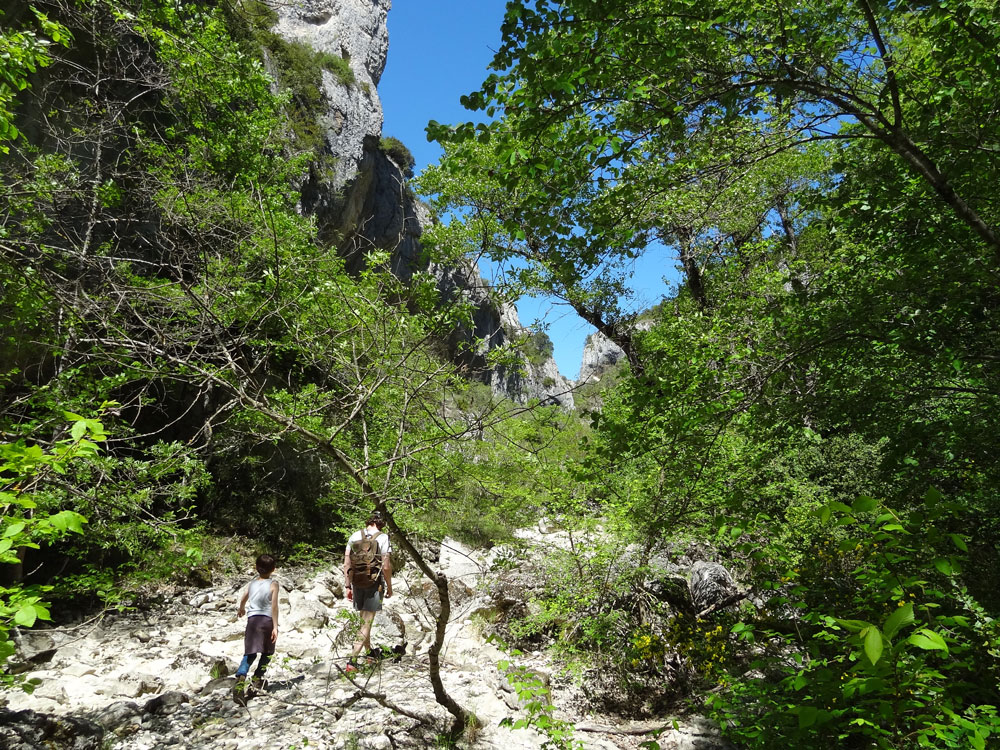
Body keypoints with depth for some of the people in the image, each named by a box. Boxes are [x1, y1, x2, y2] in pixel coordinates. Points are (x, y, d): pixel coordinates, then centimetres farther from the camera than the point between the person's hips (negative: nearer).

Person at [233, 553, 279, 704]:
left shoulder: (252, 583, 8)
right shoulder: (273, 584, -4)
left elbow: (243, 600, 23)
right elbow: (274, 606, -11)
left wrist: (240, 610, 45)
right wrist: (275, 627, -11)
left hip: (252, 619, 2)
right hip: (267, 620, -2)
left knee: (250, 653, -3)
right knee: (267, 652, 20)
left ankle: (240, 680, -24)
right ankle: (257, 678, 20)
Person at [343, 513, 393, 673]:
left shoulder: (355, 536, 3)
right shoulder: (383, 538, -9)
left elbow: (346, 564, 2)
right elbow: (386, 566, -13)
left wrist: (347, 586, 9)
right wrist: (389, 586, -1)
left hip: (357, 583, 4)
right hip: (374, 583, -4)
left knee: (364, 618, 20)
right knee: (367, 622, 1)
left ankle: (369, 651, 35)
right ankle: (352, 661, -6)